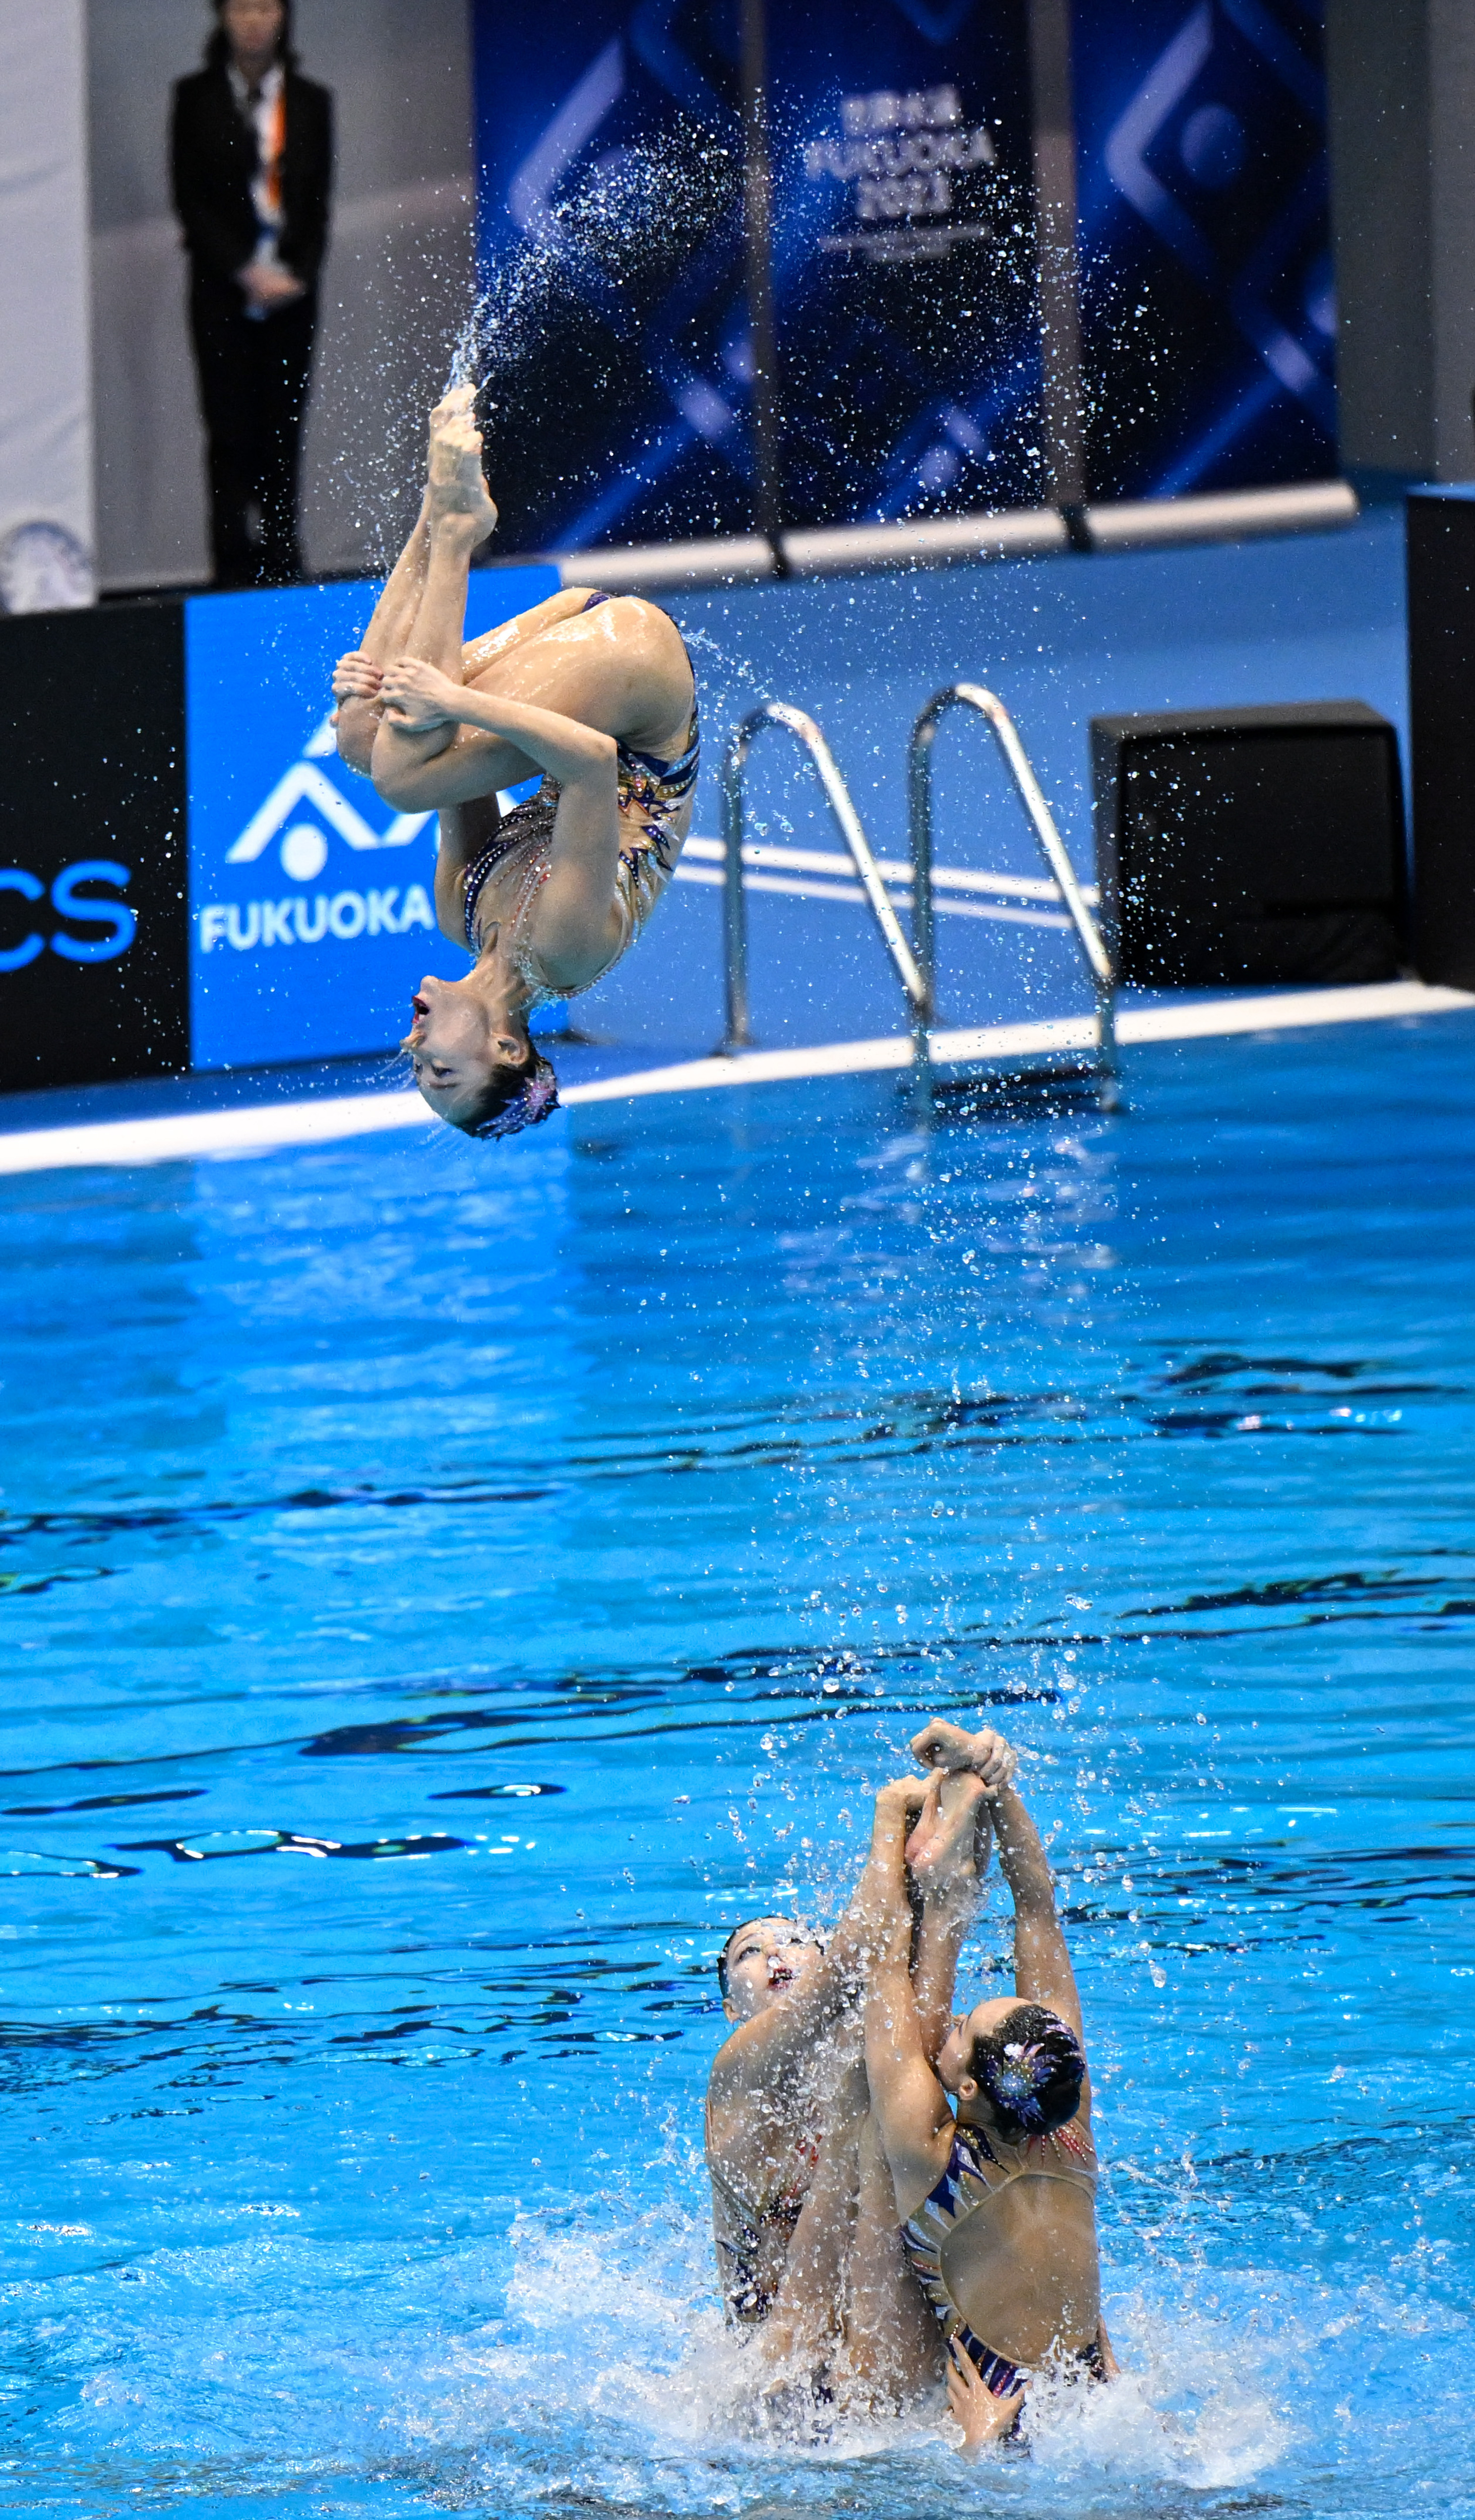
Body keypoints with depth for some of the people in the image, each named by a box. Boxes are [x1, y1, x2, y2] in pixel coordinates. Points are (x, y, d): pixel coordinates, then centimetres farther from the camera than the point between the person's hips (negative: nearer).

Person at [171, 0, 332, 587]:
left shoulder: (310, 102, 10)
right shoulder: (196, 98, 4)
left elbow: (319, 203, 8)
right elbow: (189, 198, -1)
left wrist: (298, 274, -7)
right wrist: (244, 271, -10)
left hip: (291, 290, 2)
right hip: (222, 290, -2)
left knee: (283, 426, 0)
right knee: (231, 429, -7)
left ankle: (279, 556, 3)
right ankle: (235, 566, -7)